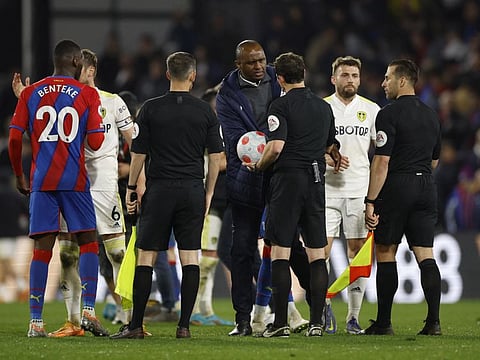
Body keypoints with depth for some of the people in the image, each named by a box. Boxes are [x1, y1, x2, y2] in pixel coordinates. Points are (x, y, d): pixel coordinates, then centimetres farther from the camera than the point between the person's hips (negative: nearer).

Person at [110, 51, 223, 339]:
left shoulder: (151, 109, -2)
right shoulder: (205, 111, 3)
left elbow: (138, 154, -1)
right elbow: (215, 156, 4)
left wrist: (131, 189, 10)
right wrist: (208, 193, 14)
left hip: (159, 189, -1)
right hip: (193, 191, 1)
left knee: (146, 256, 2)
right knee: (190, 257, 3)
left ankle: (136, 325, 0)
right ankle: (184, 325, -1)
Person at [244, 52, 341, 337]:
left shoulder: (281, 105, -7)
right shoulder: (324, 107, 13)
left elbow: (276, 147, -16)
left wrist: (258, 167, 1)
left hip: (288, 179, -5)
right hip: (317, 181, 5)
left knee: (280, 252, -2)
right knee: (317, 255, 5)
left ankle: (281, 323, -6)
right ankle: (316, 322, 2)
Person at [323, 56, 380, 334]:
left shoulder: (371, 110, 8)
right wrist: (327, 158, -15)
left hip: (360, 191, 1)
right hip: (327, 189, -1)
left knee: (358, 249, 1)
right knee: (322, 249, -8)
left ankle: (354, 316, 5)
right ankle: (325, 305, 9)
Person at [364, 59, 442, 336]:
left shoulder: (389, 114, -10)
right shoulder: (432, 115, 13)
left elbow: (382, 162, -15)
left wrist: (371, 201, -14)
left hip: (396, 188, -6)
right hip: (427, 187, 6)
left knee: (385, 252, 5)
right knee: (425, 255, 2)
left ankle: (383, 323, 7)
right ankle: (434, 321, -8)